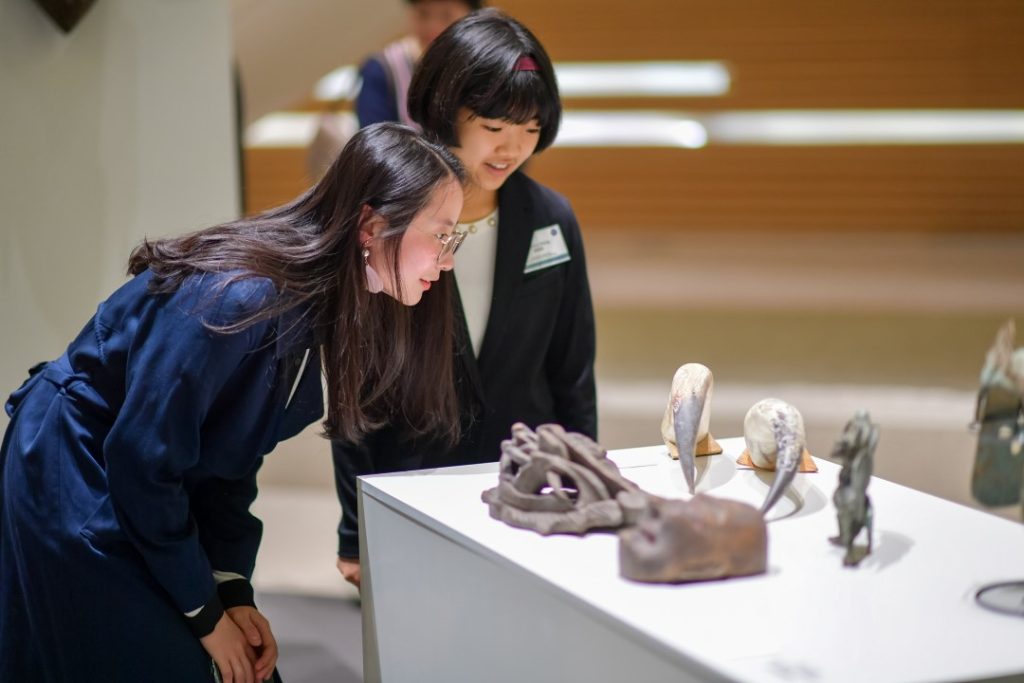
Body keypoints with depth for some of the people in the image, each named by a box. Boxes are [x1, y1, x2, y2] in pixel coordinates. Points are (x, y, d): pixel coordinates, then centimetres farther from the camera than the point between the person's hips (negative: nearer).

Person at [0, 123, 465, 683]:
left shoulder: (322, 305, -4)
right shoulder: (240, 297, -31)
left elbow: (231, 457, 1)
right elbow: (142, 458, -26)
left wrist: (234, 589, -6)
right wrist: (204, 610, -16)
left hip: (148, 488, 8)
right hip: (73, 478, -8)